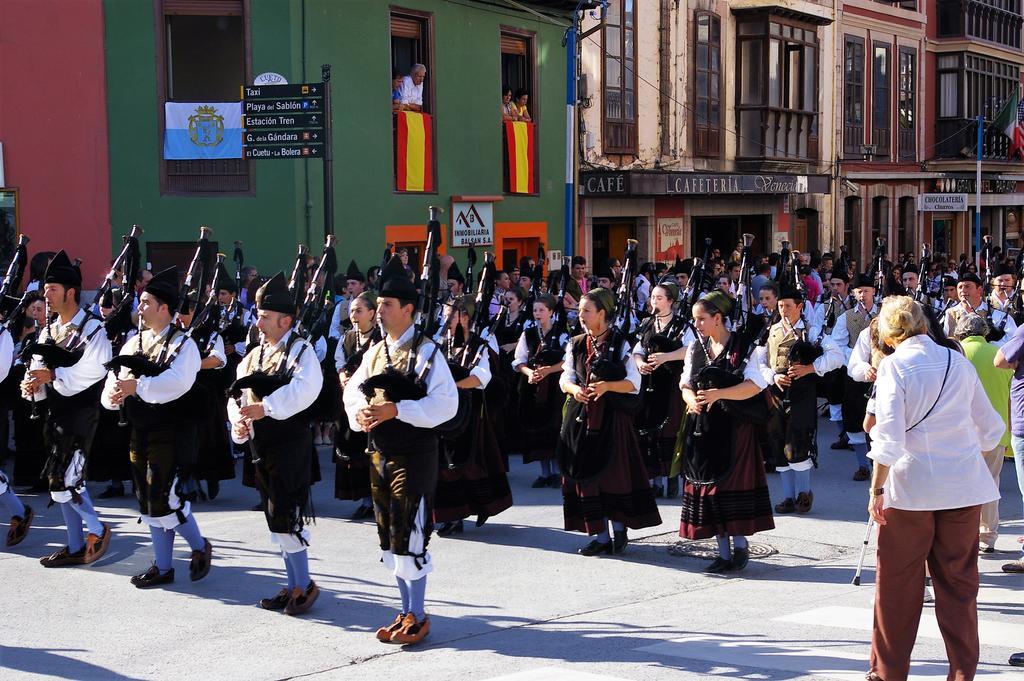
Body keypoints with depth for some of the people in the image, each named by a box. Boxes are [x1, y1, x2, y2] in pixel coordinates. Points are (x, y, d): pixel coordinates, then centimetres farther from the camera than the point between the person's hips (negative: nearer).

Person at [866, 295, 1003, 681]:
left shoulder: (894, 366, -7)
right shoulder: (958, 362, 7)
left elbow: (888, 436, -14)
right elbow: (988, 429, 15)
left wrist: (876, 489, -8)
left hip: (911, 486, -4)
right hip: (964, 485, 4)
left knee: (897, 584, 7)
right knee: (958, 583, 9)